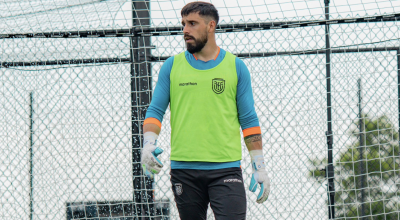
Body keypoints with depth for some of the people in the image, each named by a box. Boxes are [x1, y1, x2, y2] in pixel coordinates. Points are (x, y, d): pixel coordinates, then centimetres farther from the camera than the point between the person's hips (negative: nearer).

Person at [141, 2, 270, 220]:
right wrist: (149, 142, -12)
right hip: (183, 170, 2)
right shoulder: (172, 66, 9)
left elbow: (249, 120, 8)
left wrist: (259, 166, 3)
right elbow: (155, 111, 8)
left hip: (225, 169, -2)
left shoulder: (236, 67, 6)